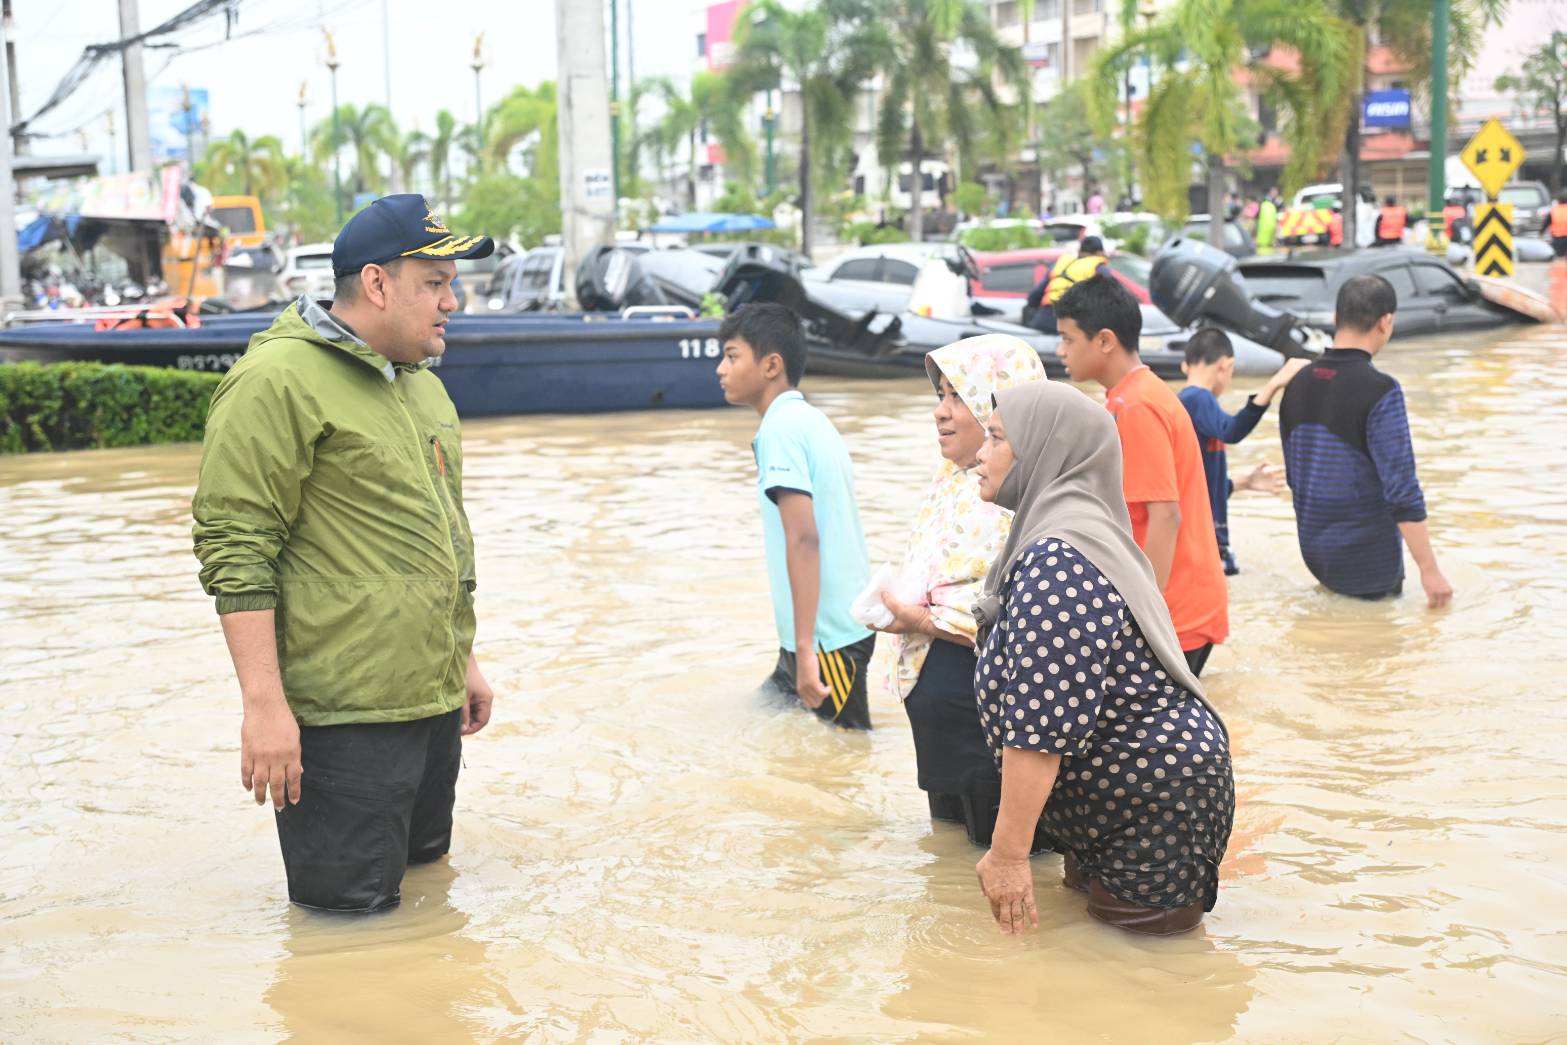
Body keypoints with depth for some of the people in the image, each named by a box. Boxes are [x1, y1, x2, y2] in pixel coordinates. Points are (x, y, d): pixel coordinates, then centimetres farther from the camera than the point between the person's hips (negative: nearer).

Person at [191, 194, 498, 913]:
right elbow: (235, 549, -17)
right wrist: (265, 704, -21)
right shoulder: (277, 381, -12)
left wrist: (465, 663, 23)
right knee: (351, 910, -3)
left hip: (434, 701, 9)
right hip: (343, 714, -8)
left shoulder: (423, 385, 16)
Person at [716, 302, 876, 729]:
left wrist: (805, 648, -26)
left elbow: (802, 539, -23)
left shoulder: (781, 427, -15)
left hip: (825, 639, -9)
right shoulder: (811, 420, 12)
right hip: (849, 624, 9)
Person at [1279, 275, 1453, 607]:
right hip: (1369, 559, -6)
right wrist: (1429, 570, -15)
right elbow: (1402, 488, -21)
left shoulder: (1298, 383, 2)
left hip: (1313, 551, 6)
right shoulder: (1380, 391, -19)